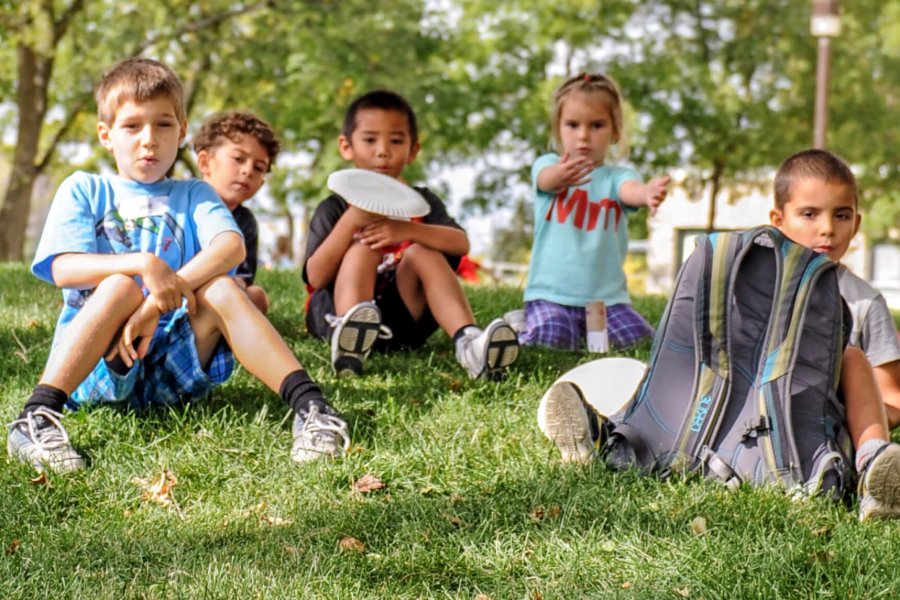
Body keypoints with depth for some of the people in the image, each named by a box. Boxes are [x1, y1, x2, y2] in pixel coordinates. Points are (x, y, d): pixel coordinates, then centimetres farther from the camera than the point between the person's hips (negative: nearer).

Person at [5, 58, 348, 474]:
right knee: (121, 287, -29)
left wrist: (159, 302, -24)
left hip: (174, 364, 1)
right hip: (98, 367, -1)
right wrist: (143, 264, -24)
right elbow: (63, 268, -6)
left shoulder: (192, 196, 15)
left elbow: (231, 245, -9)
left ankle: (308, 405, -36)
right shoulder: (84, 190, 12)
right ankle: (37, 418, -42)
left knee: (218, 288, -23)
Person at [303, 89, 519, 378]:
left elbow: (461, 243, -10)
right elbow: (316, 277, -10)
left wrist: (407, 230, -28)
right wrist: (350, 221, -22)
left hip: (400, 319, 2)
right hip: (335, 315, -2)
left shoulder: (421, 201, 12)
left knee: (421, 251, -19)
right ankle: (348, 338, -53)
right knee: (364, 248, -23)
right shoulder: (335, 209, 5)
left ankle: (469, 342, -42)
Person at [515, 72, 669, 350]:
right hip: (551, 293, -2)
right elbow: (546, 179, -23)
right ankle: (522, 326, 9)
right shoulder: (548, 165, 2)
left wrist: (648, 193, -49)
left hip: (607, 296, 2)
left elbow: (630, 189, -22)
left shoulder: (616, 176, 2)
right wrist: (559, 176, -50)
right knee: (550, 343, -25)